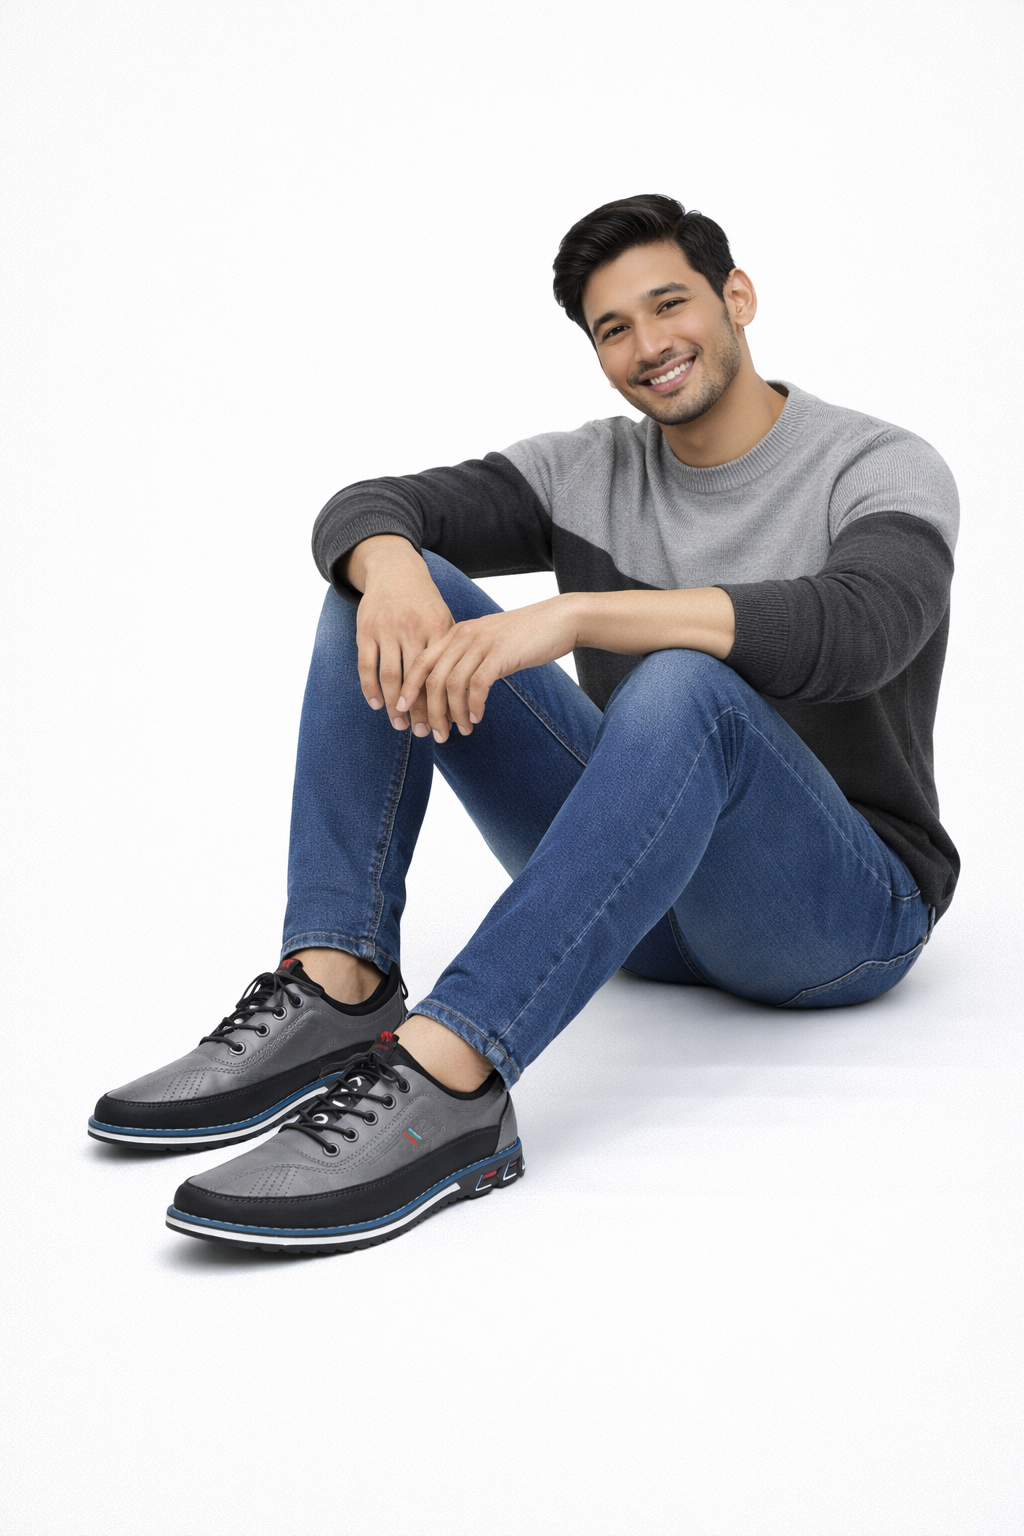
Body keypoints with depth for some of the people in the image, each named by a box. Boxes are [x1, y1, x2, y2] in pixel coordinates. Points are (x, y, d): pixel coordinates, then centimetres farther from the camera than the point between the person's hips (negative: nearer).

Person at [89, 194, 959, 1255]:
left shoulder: (886, 472, -7)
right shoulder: (587, 470, 8)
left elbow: (856, 629, -30)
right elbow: (362, 506, -3)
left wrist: (572, 615, -39)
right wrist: (389, 564, -29)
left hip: (848, 915, -4)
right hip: (639, 897, 5)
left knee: (682, 685, -38)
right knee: (394, 584, -9)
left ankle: (442, 1084, -49)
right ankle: (334, 990, -24)